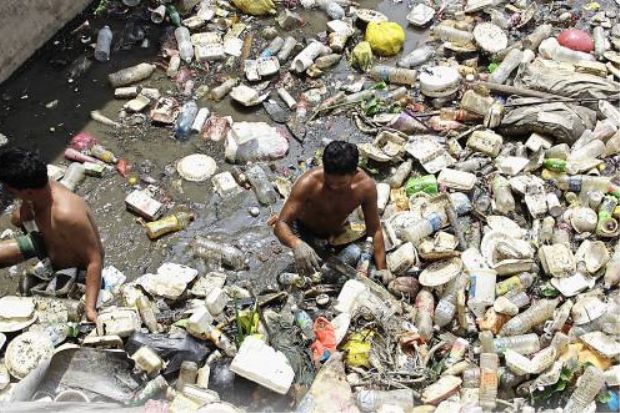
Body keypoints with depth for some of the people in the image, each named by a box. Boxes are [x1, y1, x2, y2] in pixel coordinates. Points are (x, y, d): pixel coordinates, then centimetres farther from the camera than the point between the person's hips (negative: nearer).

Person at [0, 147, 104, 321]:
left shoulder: (66, 214, -43)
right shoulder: (39, 186, -20)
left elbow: (95, 259, -36)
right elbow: (16, 220, -1)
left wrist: (90, 308, -41)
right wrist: (24, 210, -26)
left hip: (75, 269, -7)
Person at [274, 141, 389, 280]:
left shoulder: (366, 186, -29)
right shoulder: (309, 183, -38)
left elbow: (374, 230, -17)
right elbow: (281, 225, -38)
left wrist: (382, 269, -23)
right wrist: (296, 244, -60)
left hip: (338, 232, 3)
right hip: (306, 233, -3)